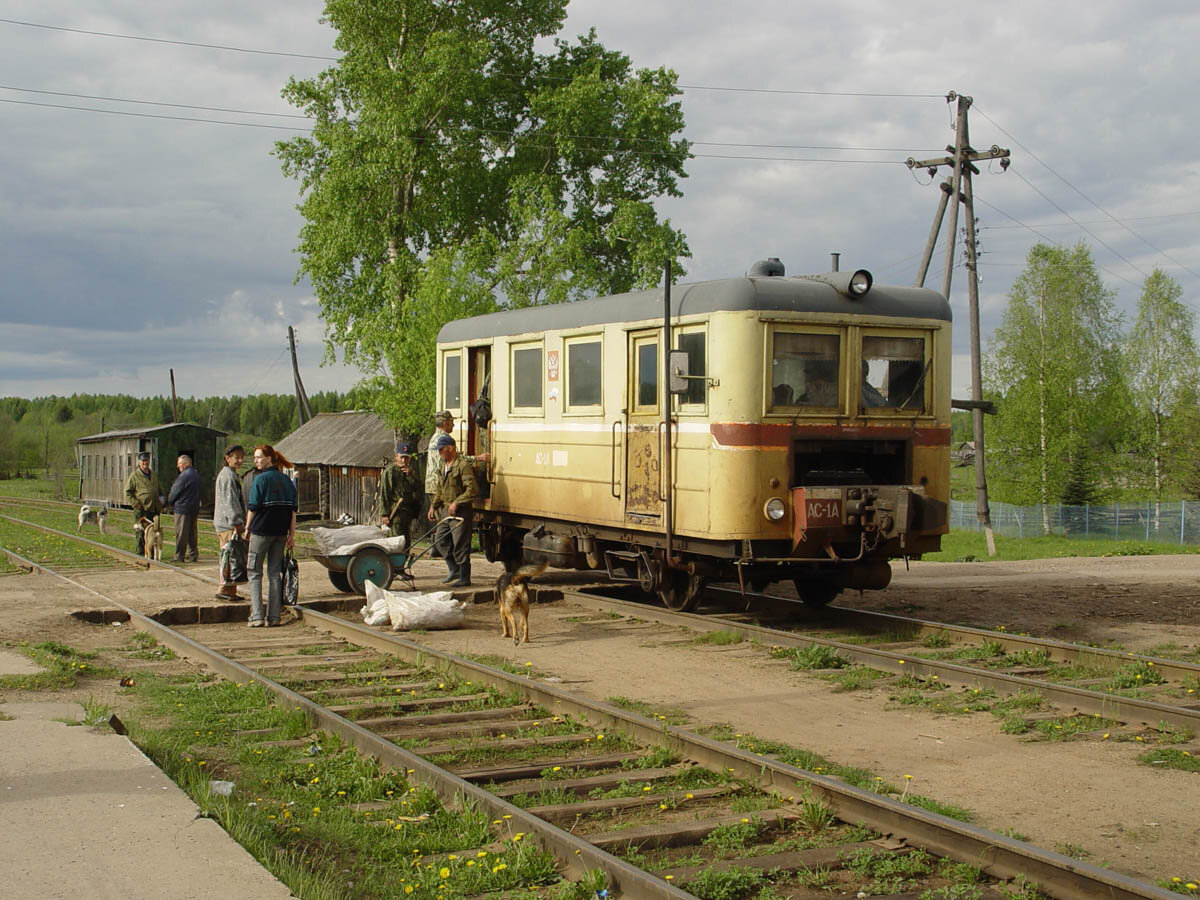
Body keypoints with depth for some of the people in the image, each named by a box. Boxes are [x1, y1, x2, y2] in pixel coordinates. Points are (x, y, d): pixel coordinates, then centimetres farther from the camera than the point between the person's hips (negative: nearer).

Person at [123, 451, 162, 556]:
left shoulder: (154, 476, 19)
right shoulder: (134, 476, -1)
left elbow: (159, 490, 30)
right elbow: (127, 492, -4)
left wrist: (160, 502, 14)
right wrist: (136, 504, -14)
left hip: (154, 509, 6)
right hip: (141, 510, -6)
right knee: (140, 532, -5)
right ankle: (140, 553, 1)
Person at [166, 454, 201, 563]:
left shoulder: (184, 476, -16)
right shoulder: (196, 474, 12)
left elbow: (175, 492, -9)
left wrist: (169, 502, 8)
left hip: (183, 508, -9)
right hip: (194, 508, 9)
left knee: (181, 534, -3)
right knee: (192, 533, 12)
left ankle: (179, 556, -1)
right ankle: (193, 555, 13)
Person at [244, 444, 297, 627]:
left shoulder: (261, 479, -10)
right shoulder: (286, 480, 7)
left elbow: (253, 508, -11)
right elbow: (293, 509, 6)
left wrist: (247, 528, 3)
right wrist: (292, 534, 8)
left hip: (261, 530, -5)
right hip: (280, 531, 5)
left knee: (255, 573, 5)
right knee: (275, 573, 11)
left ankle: (257, 615, -3)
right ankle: (273, 616, 9)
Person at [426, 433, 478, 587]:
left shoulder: (463, 465, -15)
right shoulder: (442, 465, 14)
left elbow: (472, 490, -21)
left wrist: (456, 503, -23)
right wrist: (434, 506, 15)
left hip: (460, 511, -9)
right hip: (445, 510, 9)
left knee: (460, 545, -5)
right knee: (440, 540, 11)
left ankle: (464, 578, 3)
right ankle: (454, 570, 25)